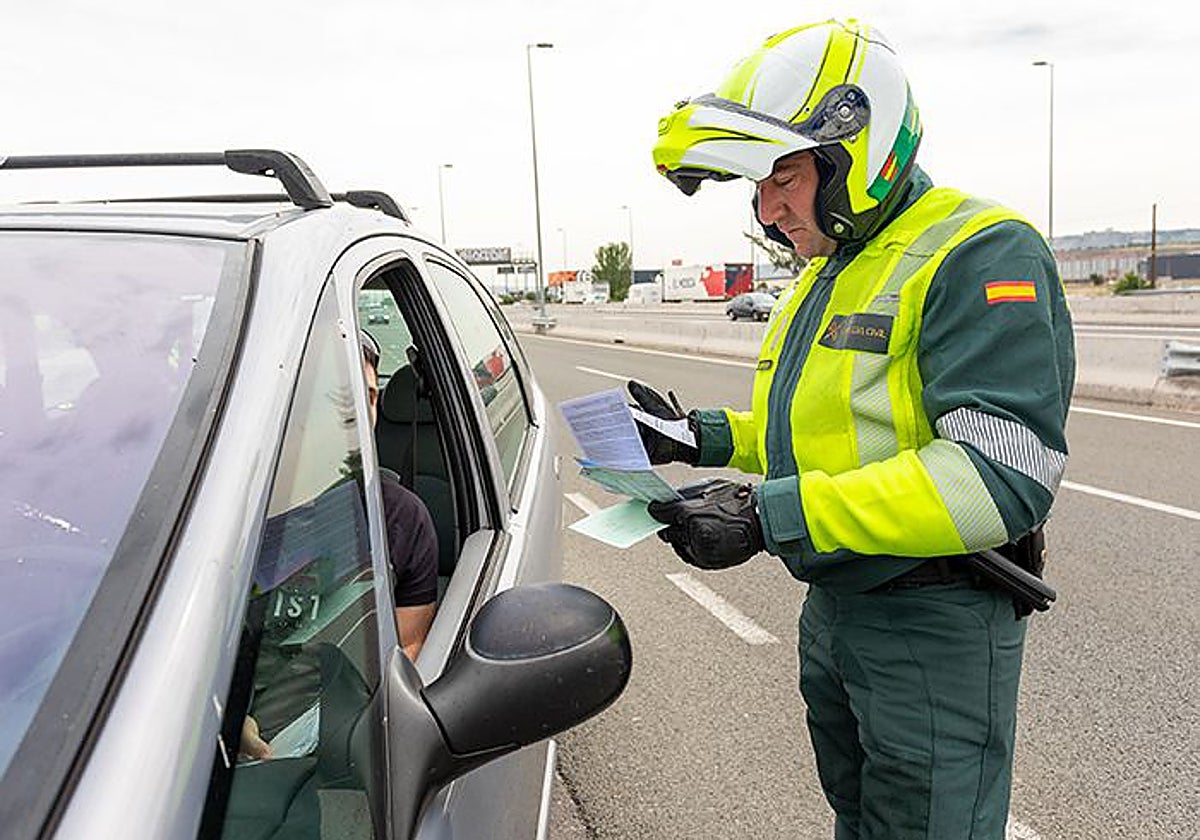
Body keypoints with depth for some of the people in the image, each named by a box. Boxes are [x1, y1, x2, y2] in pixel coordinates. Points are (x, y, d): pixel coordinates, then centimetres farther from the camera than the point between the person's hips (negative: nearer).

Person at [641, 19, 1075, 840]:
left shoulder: (983, 255, -19)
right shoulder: (828, 269, 11)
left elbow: (1002, 476, -30)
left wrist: (770, 517, -33)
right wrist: (702, 437, 3)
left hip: (934, 624, -8)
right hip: (834, 607, 9)